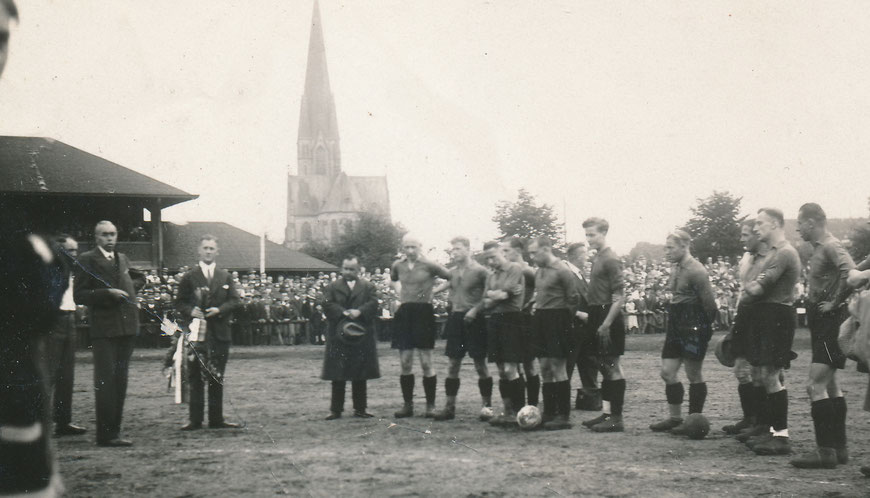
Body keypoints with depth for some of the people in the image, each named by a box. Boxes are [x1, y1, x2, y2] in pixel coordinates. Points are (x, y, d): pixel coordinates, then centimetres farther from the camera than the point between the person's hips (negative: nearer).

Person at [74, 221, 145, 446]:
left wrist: (130, 290, 14)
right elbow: (79, 295, -9)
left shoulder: (123, 259, 17)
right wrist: (108, 293, -18)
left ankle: (114, 431, 18)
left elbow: (138, 280, 35)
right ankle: (105, 434, -6)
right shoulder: (87, 260, -3)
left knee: (120, 381, 10)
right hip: (104, 329, -7)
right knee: (105, 381, -9)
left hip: (127, 326, 7)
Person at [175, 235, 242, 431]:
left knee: (217, 378, 6)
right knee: (196, 378, -1)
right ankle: (195, 420, 3)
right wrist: (190, 311, -15)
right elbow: (180, 302, 5)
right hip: (198, 332, -2)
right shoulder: (189, 277, 5)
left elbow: (235, 300, 6)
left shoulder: (226, 276, 12)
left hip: (220, 333, 2)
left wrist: (220, 310, -11)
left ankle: (216, 418, 12)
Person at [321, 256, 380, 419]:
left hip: (361, 337, 1)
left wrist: (359, 311, -20)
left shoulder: (368, 287, 10)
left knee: (360, 375, 5)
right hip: (339, 336, -1)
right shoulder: (332, 287, 9)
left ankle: (360, 409, 13)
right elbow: (327, 305, -4)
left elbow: (373, 304, -3)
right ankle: (336, 409, 7)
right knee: (338, 375, 1)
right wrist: (343, 312, -18)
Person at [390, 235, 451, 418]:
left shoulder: (429, 265, -6)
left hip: (423, 313, -4)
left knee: (426, 363, -3)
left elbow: (452, 278, 1)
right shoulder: (397, 266, 8)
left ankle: (430, 405, 4)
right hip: (404, 313, 4)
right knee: (405, 363, 3)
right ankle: (407, 404, 11)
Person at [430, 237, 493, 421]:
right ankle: (449, 407, 9)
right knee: (452, 365, 4)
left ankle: (487, 405, 11)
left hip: (474, 320, -5)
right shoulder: (452, 272, 9)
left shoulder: (480, 271, -7)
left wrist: (475, 309, -15)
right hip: (456, 318, 5)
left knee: (480, 364, 2)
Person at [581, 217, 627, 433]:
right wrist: (590, 316, 14)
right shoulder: (597, 259, 13)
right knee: (604, 366, 12)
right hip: (598, 316, 9)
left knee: (613, 367, -5)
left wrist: (606, 324, -21)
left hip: (609, 318, -9)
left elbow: (619, 296, -18)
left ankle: (616, 419, -2)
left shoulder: (611, 260, -13)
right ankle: (606, 413, 18)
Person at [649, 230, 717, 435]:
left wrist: (706, 326, -7)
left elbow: (709, 303, -16)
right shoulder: (675, 268, 11)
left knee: (694, 375, 1)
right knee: (667, 372, 8)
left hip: (694, 327, -9)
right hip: (676, 325, 9)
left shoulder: (696, 271, -16)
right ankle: (674, 418, 18)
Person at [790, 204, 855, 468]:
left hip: (831, 323, -10)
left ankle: (825, 450, -12)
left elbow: (851, 274, -32)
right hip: (822, 325, 10)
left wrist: (834, 302, -23)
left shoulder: (831, 247, -15)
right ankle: (839, 447, 21)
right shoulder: (819, 248, 14)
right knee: (830, 385, 14)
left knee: (816, 385, -13)